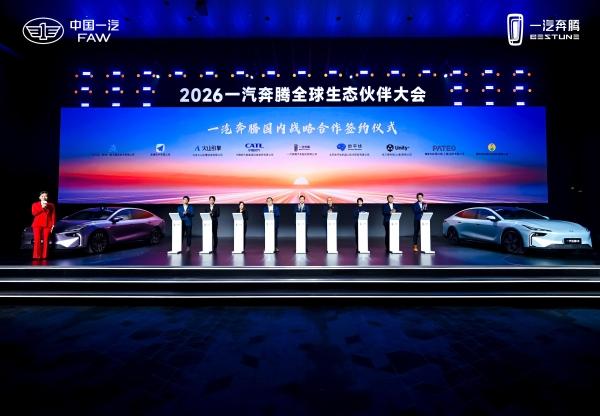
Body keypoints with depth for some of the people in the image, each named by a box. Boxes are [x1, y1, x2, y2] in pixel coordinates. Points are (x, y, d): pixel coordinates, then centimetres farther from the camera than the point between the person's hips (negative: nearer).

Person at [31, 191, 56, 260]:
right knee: (37, 240, -7)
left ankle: (44, 256, -1)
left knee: (46, 240, -4)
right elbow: (33, 213, -3)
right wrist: (42, 207, -14)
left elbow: (53, 215, 6)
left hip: (47, 225, 0)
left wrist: (53, 224, -3)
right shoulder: (35, 204, 12)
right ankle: (36, 256, -4)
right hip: (37, 224, 0)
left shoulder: (51, 205, 10)